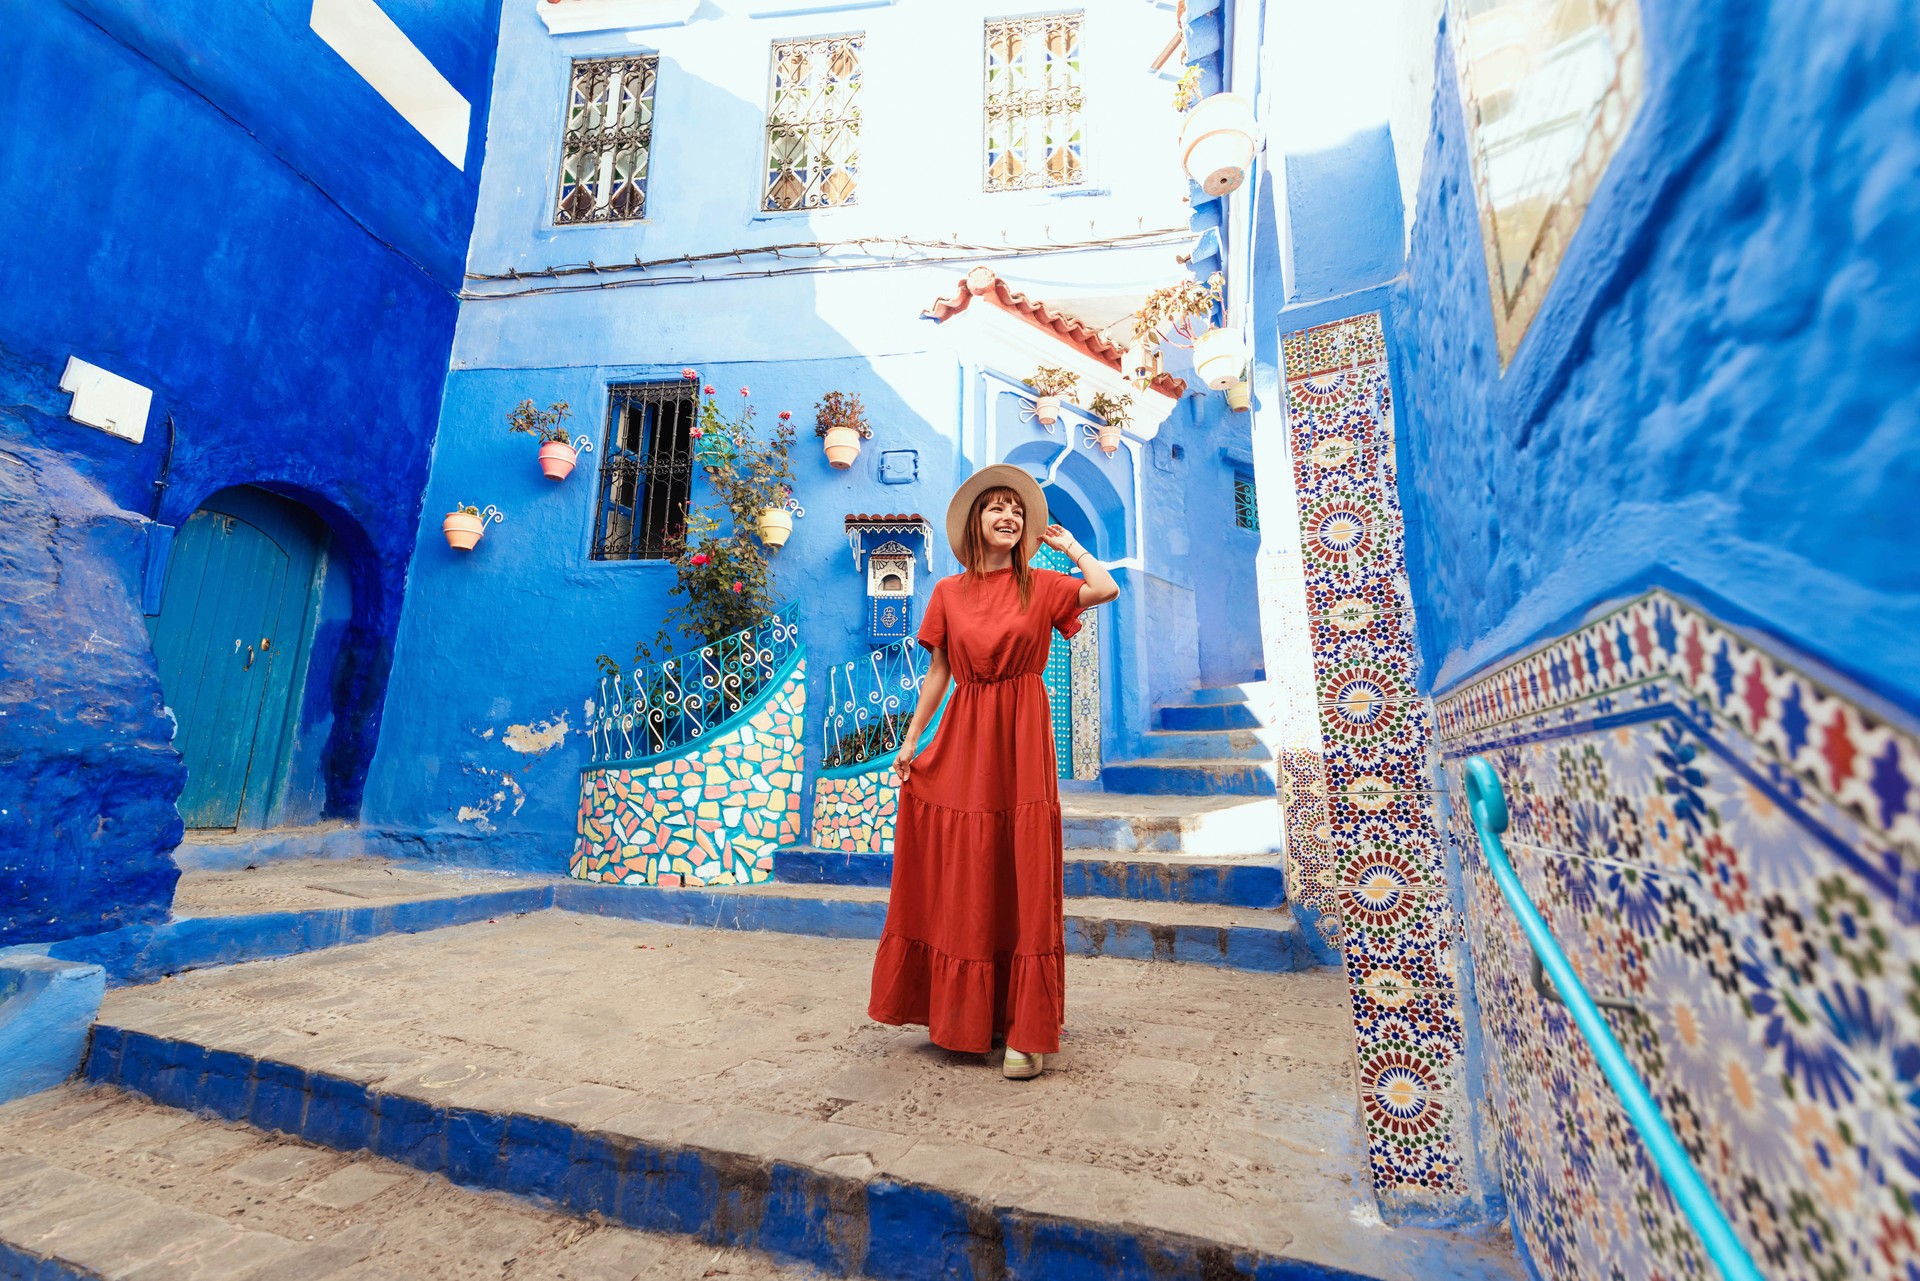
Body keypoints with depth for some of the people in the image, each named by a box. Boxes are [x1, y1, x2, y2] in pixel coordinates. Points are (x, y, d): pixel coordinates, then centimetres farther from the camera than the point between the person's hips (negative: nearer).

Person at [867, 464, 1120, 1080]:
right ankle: (965, 1015, 29)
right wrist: (910, 739, 5)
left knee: (1023, 880, 1)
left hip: (1021, 740, -2)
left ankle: (1026, 1033, 12)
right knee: (962, 881, 10)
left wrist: (1067, 544, 0)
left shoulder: (1041, 586, 3)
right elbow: (938, 672, 9)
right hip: (962, 739, 2)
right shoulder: (948, 593, 8)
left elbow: (1105, 589, -15)